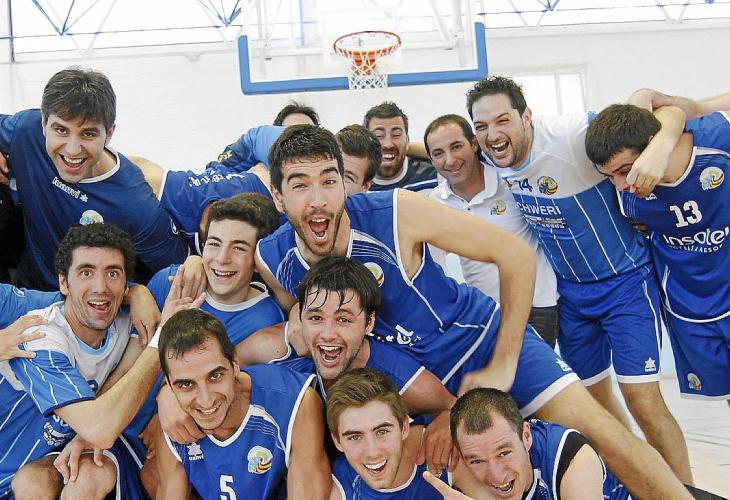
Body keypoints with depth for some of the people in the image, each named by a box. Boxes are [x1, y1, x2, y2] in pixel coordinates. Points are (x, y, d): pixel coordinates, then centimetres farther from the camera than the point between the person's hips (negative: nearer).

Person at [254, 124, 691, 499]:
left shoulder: (396, 213, -28)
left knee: (597, 428, -8)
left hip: (481, 334, -3)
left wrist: (503, 367, -16)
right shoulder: (271, 260, -17)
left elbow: (517, 255, -21)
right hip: (404, 368, 3)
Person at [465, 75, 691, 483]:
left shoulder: (571, 135, -27)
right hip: (571, 290, 6)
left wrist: (658, 147, -47)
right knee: (594, 396, 15)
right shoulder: (493, 161, -8)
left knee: (643, 403, -10)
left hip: (625, 279, -6)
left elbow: (668, 111, -28)